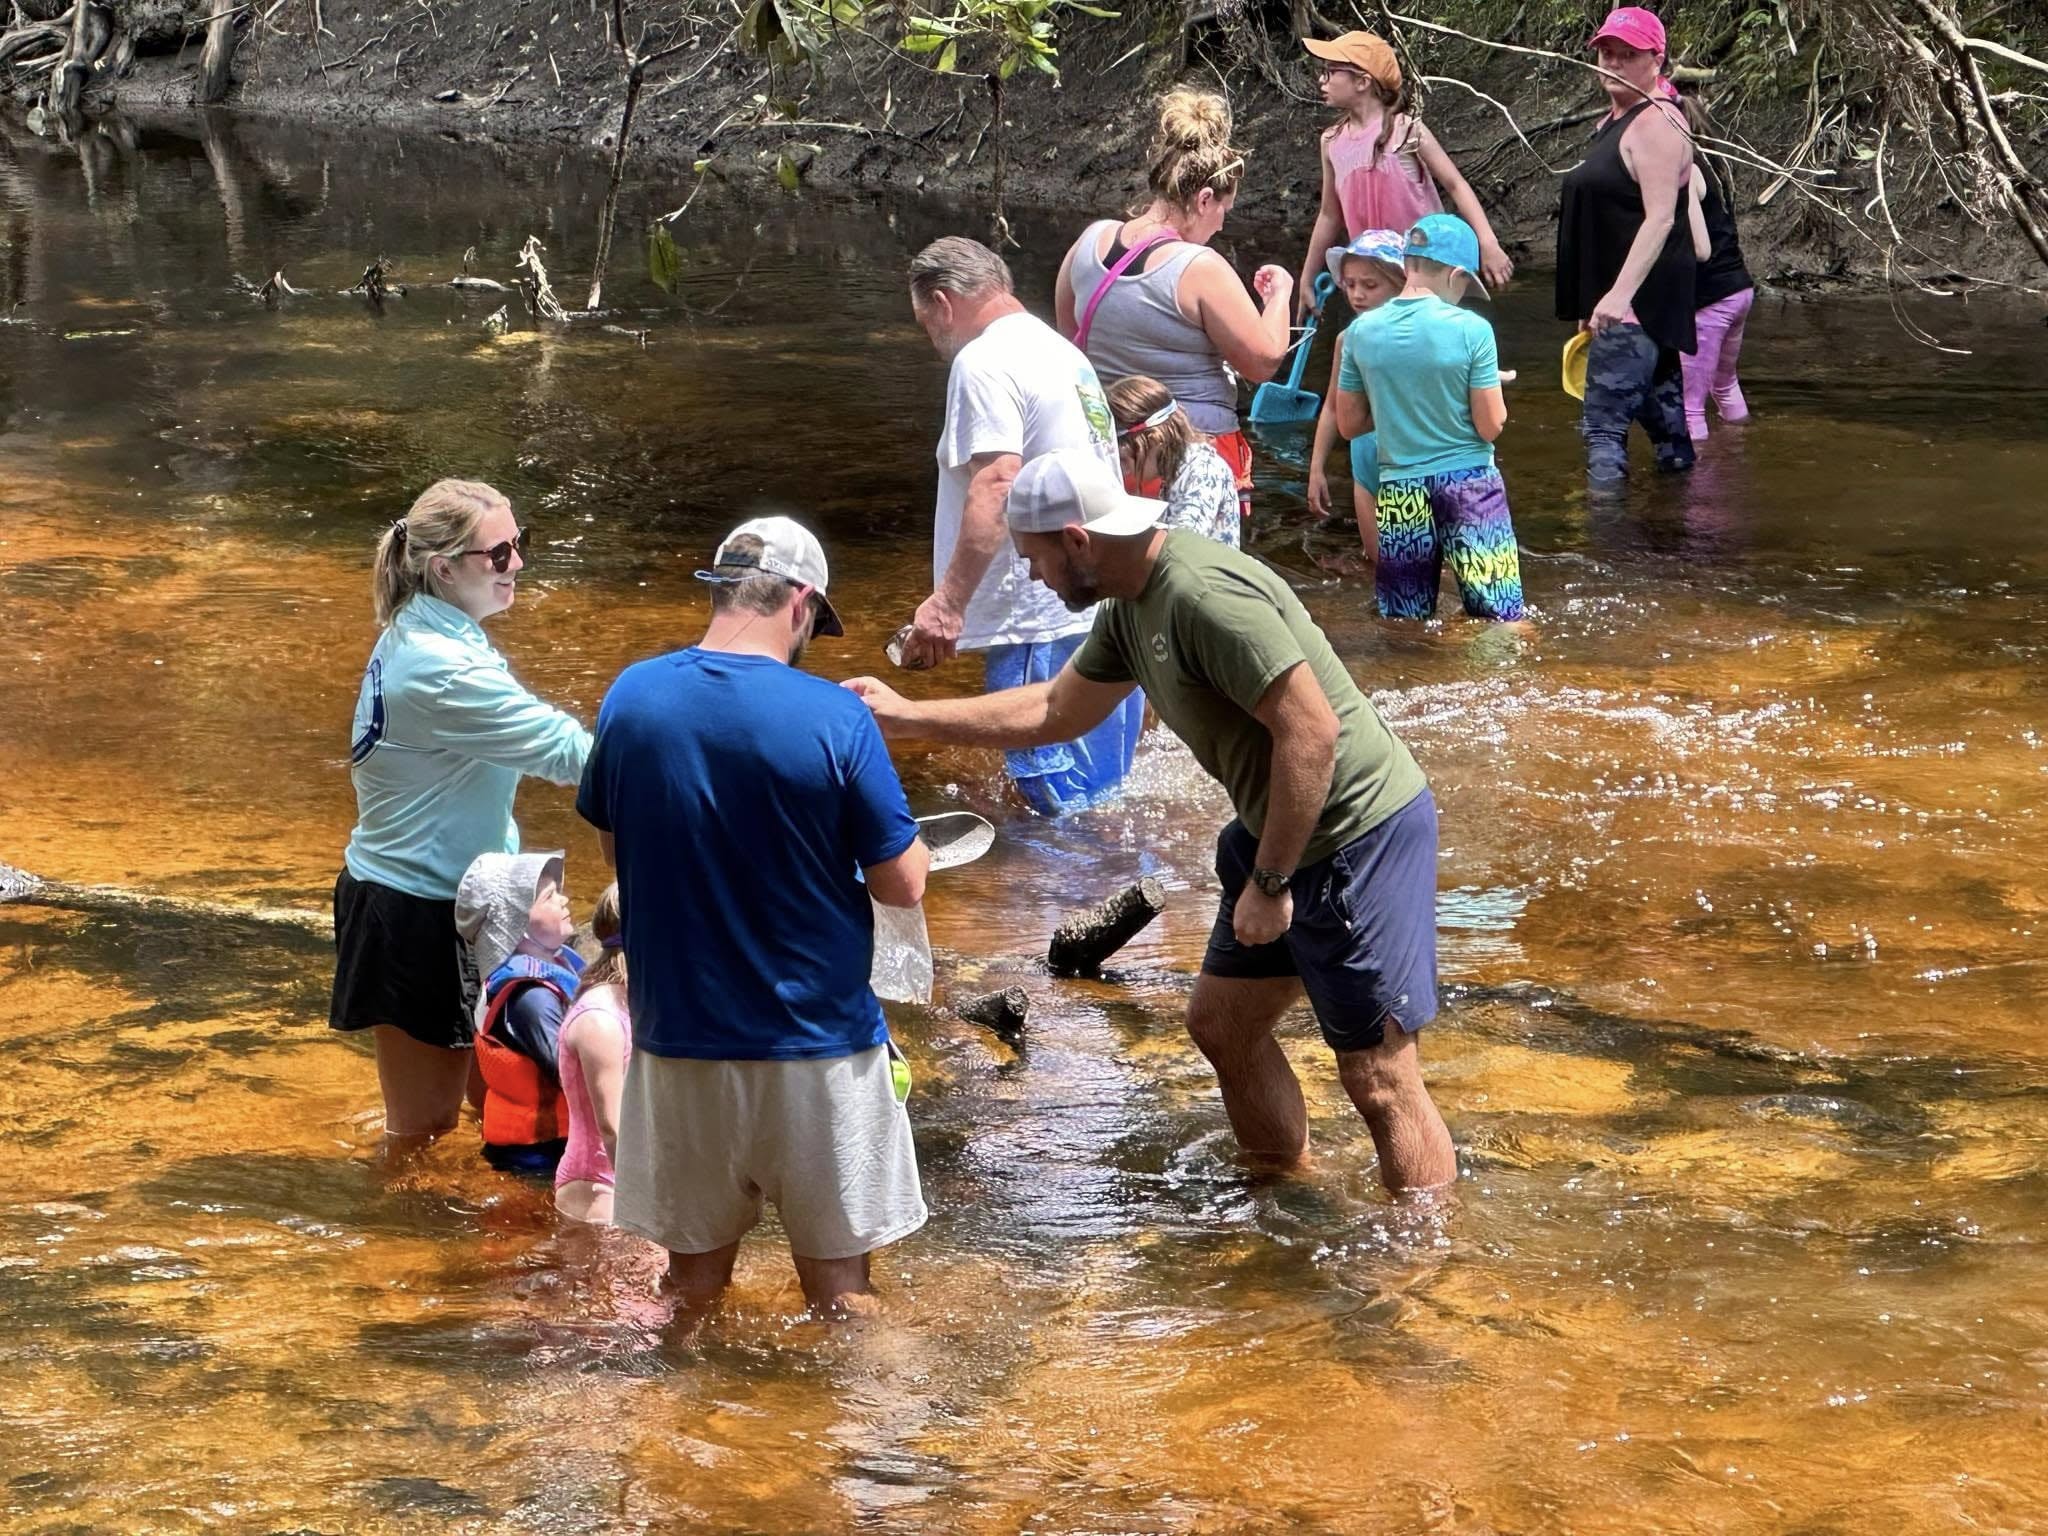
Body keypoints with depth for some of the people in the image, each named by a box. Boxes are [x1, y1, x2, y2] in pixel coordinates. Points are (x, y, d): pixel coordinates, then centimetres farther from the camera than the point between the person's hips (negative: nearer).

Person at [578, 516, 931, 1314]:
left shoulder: (631, 697, -7)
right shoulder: (833, 719, -18)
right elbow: (903, 883, -12)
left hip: (679, 1036, 3)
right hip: (816, 1050, -3)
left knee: (696, 1276, 18)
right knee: (836, 1282, 11)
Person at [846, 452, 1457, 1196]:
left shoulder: (1205, 596, -24)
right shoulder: (1132, 608, 8)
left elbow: (1312, 730, -28)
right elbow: (1052, 710, 24)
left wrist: (1270, 882, -22)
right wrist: (908, 716, 23)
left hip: (1360, 834, -11)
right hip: (1282, 832, 11)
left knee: (1380, 1079, -8)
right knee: (1222, 1024, 21)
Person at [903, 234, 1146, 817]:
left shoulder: (984, 362, -10)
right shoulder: (1061, 352, 20)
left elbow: (995, 484, -22)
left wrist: (948, 601, -26)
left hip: (1043, 624, -10)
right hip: (1104, 610, 10)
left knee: (1064, 809, -8)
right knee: (1101, 804, 14)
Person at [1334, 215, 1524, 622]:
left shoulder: (1362, 332, -2)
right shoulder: (1470, 330, -12)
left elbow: (1348, 424, 5)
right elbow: (1491, 426, -9)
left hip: (1400, 493, 3)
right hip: (1469, 485, -3)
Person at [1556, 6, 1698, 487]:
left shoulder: (1656, 123, -14)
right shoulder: (1615, 121, 17)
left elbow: (1660, 218, -23)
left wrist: (1620, 294, -31)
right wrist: (1595, 302, 25)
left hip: (1637, 298, -11)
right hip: (1617, 298, 11)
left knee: (1605, 416, -16)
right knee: (1660, 408, 19)